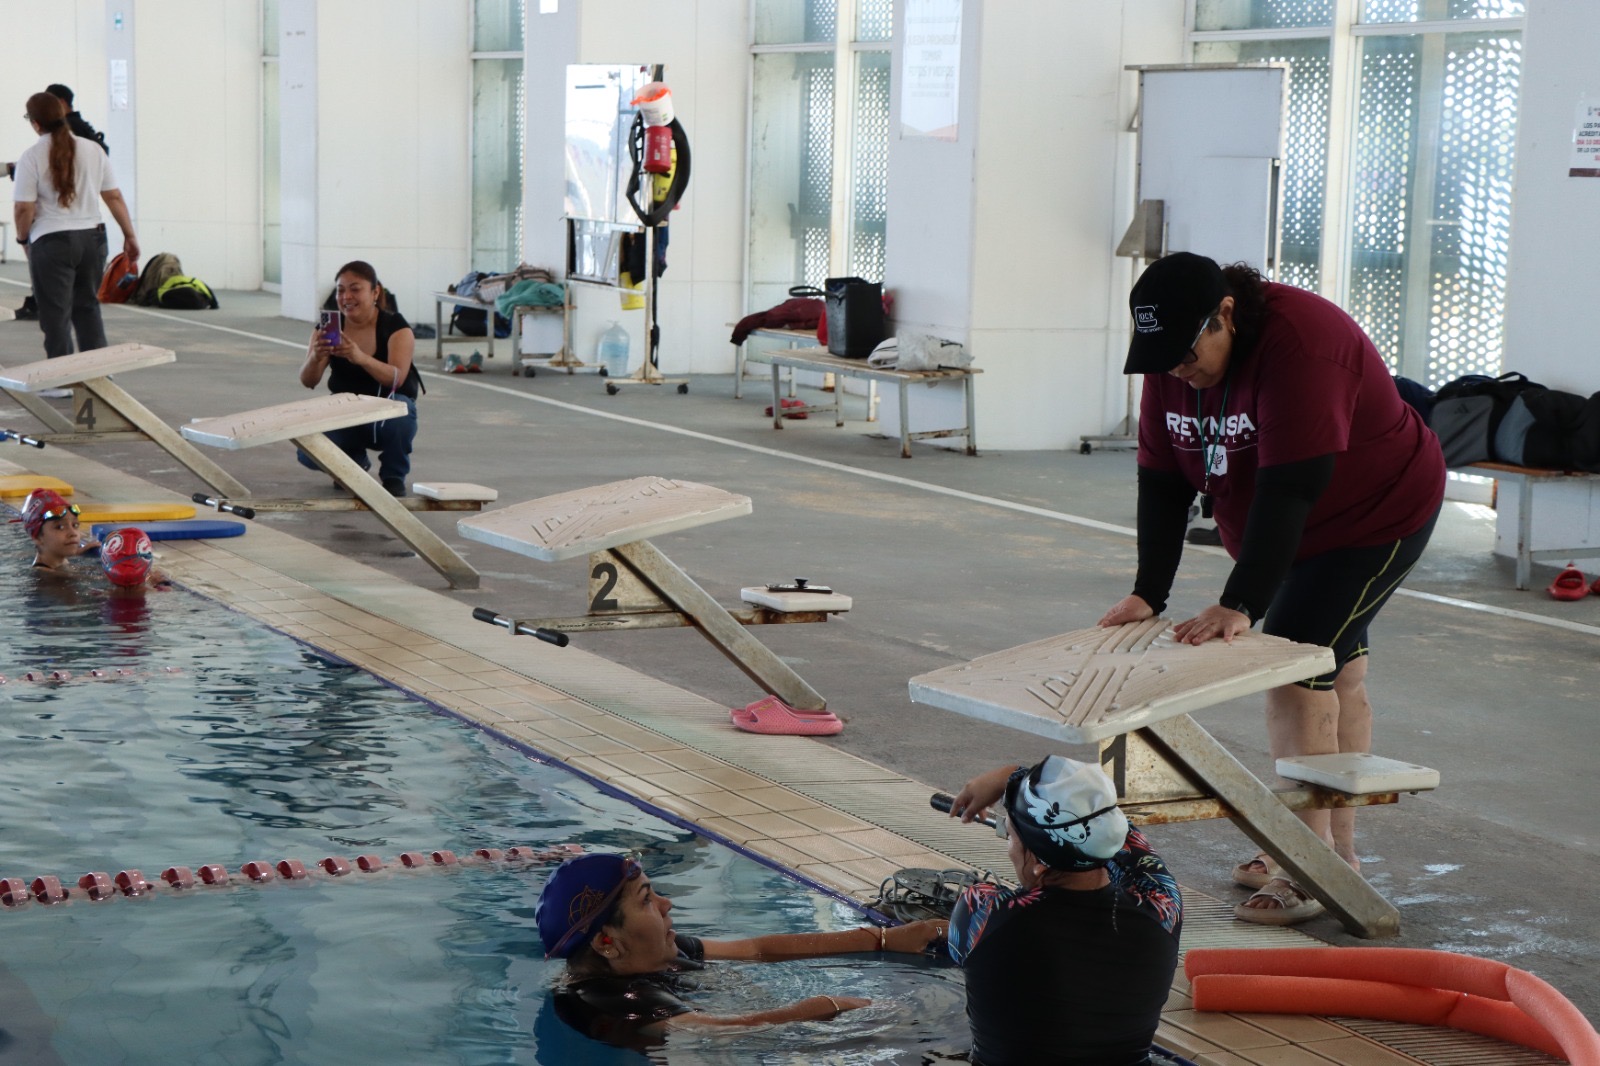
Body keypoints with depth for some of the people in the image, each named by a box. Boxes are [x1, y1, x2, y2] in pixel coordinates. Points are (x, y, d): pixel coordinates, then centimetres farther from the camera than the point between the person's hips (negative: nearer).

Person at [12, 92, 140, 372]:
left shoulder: (32, 157, -9)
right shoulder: (93, 149, 3)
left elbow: (23, 209, -11)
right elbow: (114, 197, 5)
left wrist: (23, 238, 7)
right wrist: (129, 235, 12)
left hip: (51, 241, -4)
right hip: (92, 238, 4)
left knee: (56, 314, 5)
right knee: (88, 307, 18)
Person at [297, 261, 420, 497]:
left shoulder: (395, 327, -14)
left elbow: (396, 378, -29)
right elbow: (308, 382, -15)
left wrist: (361, 358, -47)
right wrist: (315, 358, -38)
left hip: (390, 408, -3)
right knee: (309, 453, -25)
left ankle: (394, 476, -9)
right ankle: (354, 461, 12)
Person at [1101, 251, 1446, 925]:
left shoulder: (1298, 345, -32)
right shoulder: (1171, 365, -7)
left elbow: (1288, 490, -36)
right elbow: (1162, 482, -7)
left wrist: (1241, 605, -40)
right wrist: (1148, 593, -16)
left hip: (1378, 516, -8)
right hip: (1298, 535, 8)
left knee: (1296, 665, -16)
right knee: (1338, 671, 12)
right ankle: (1339, 852, 20)